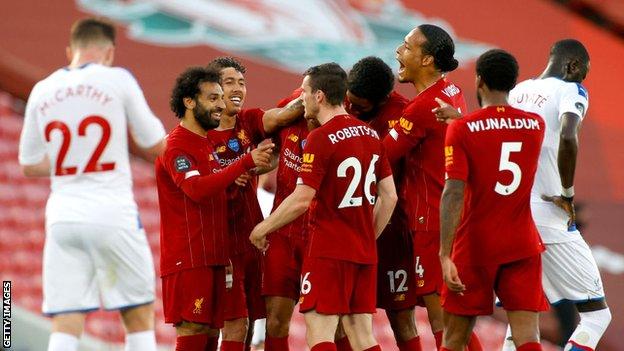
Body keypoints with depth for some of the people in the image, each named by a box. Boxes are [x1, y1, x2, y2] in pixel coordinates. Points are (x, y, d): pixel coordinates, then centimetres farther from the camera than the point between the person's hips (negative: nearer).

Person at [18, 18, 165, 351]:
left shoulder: (42, 90, 8)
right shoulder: (118, 80, -3)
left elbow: (29, 165, 16)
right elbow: (155, 146, 3)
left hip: (62, 217, 3)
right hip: (112, 214, -3)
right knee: (139, 318, 9)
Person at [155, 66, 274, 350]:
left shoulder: (207, 144, 20)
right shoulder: (176, 146, -11)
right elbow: (197, 189, -27)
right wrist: (245, 163, -29)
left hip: (212, 258, 10)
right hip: (187, 260, -9)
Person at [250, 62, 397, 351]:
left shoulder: (321, 138, -12)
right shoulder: (370, 135, 10)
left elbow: (301, 200, -16)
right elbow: (389, 197, 12)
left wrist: (263, 228, -3)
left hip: (328, 251, -8)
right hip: (364, 252, 8)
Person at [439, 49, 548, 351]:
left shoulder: (462, 129, -10)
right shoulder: (536, 125, 3)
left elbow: (454, 193, -18)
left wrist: (445, 255, -20)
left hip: (475, 247, -3)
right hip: (523, 246, 3)